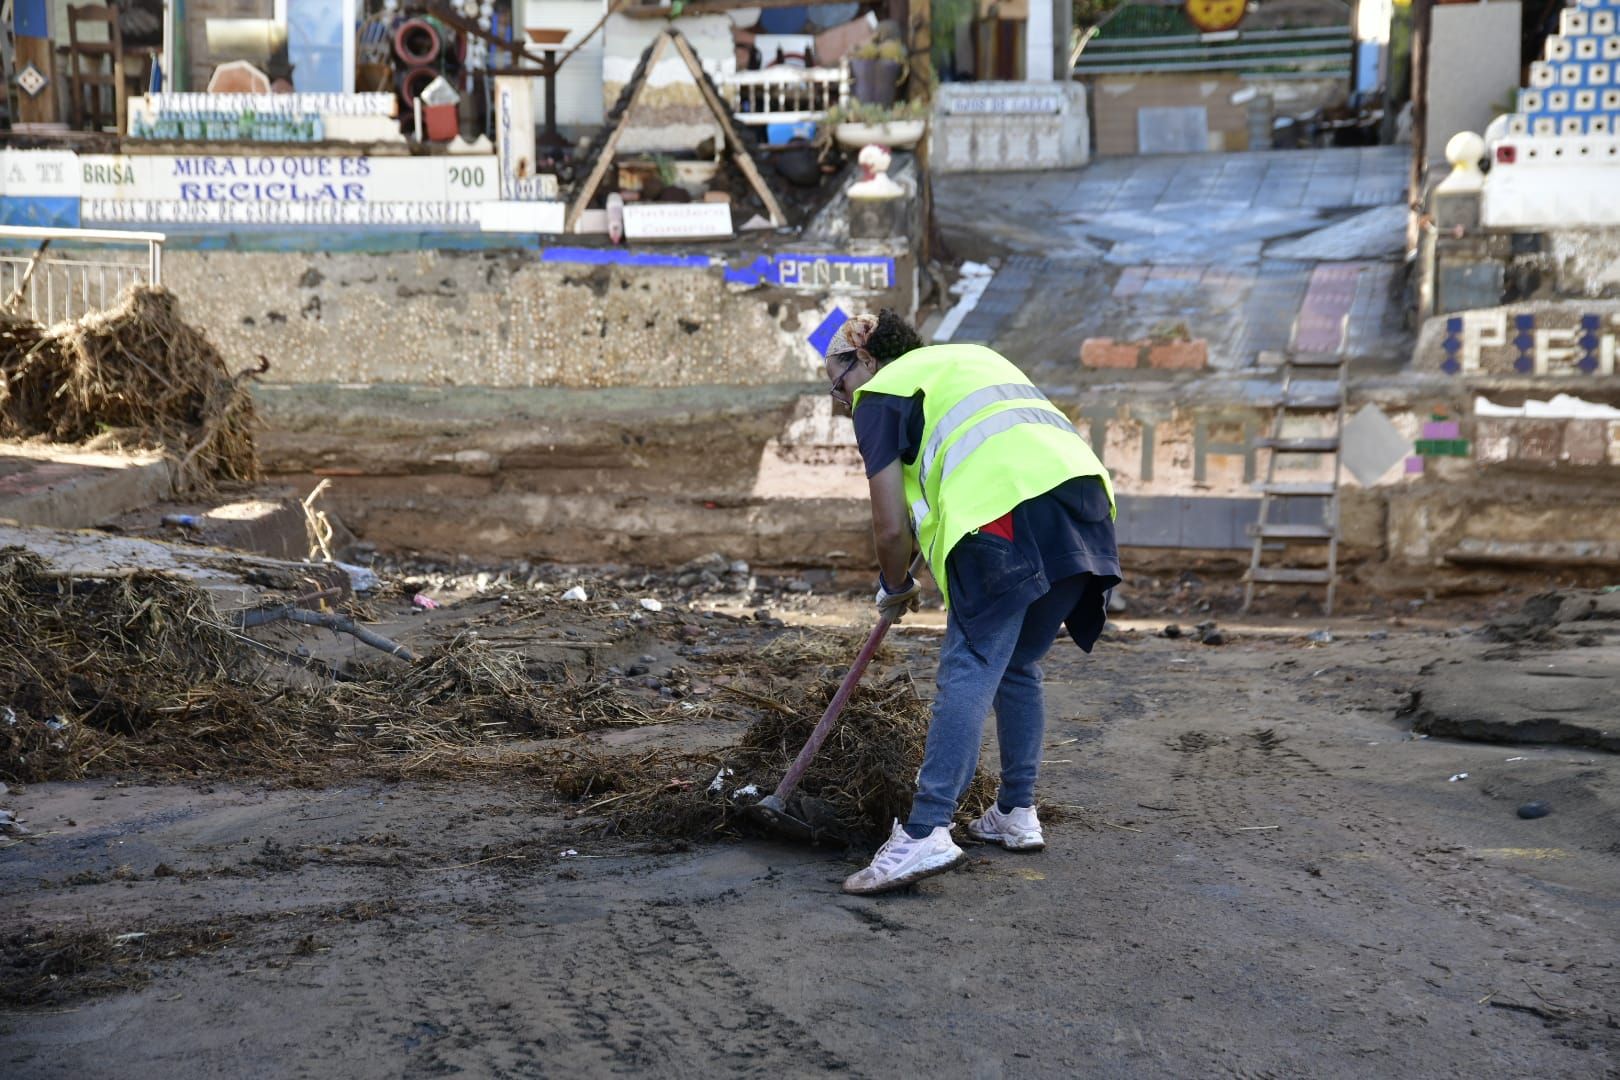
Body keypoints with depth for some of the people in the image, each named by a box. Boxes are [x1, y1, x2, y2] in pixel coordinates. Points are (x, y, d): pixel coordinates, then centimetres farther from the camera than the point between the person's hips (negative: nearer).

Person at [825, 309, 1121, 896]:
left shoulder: (880, 394, 12)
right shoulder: (975, 357, 35)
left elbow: (892, 527, 7)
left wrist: (894, 588, 26)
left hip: (1009, 511, -7)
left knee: (969, 672, -11)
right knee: (1018, 667, 19)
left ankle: (926, 833, -18)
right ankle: (1016, 814, 25)